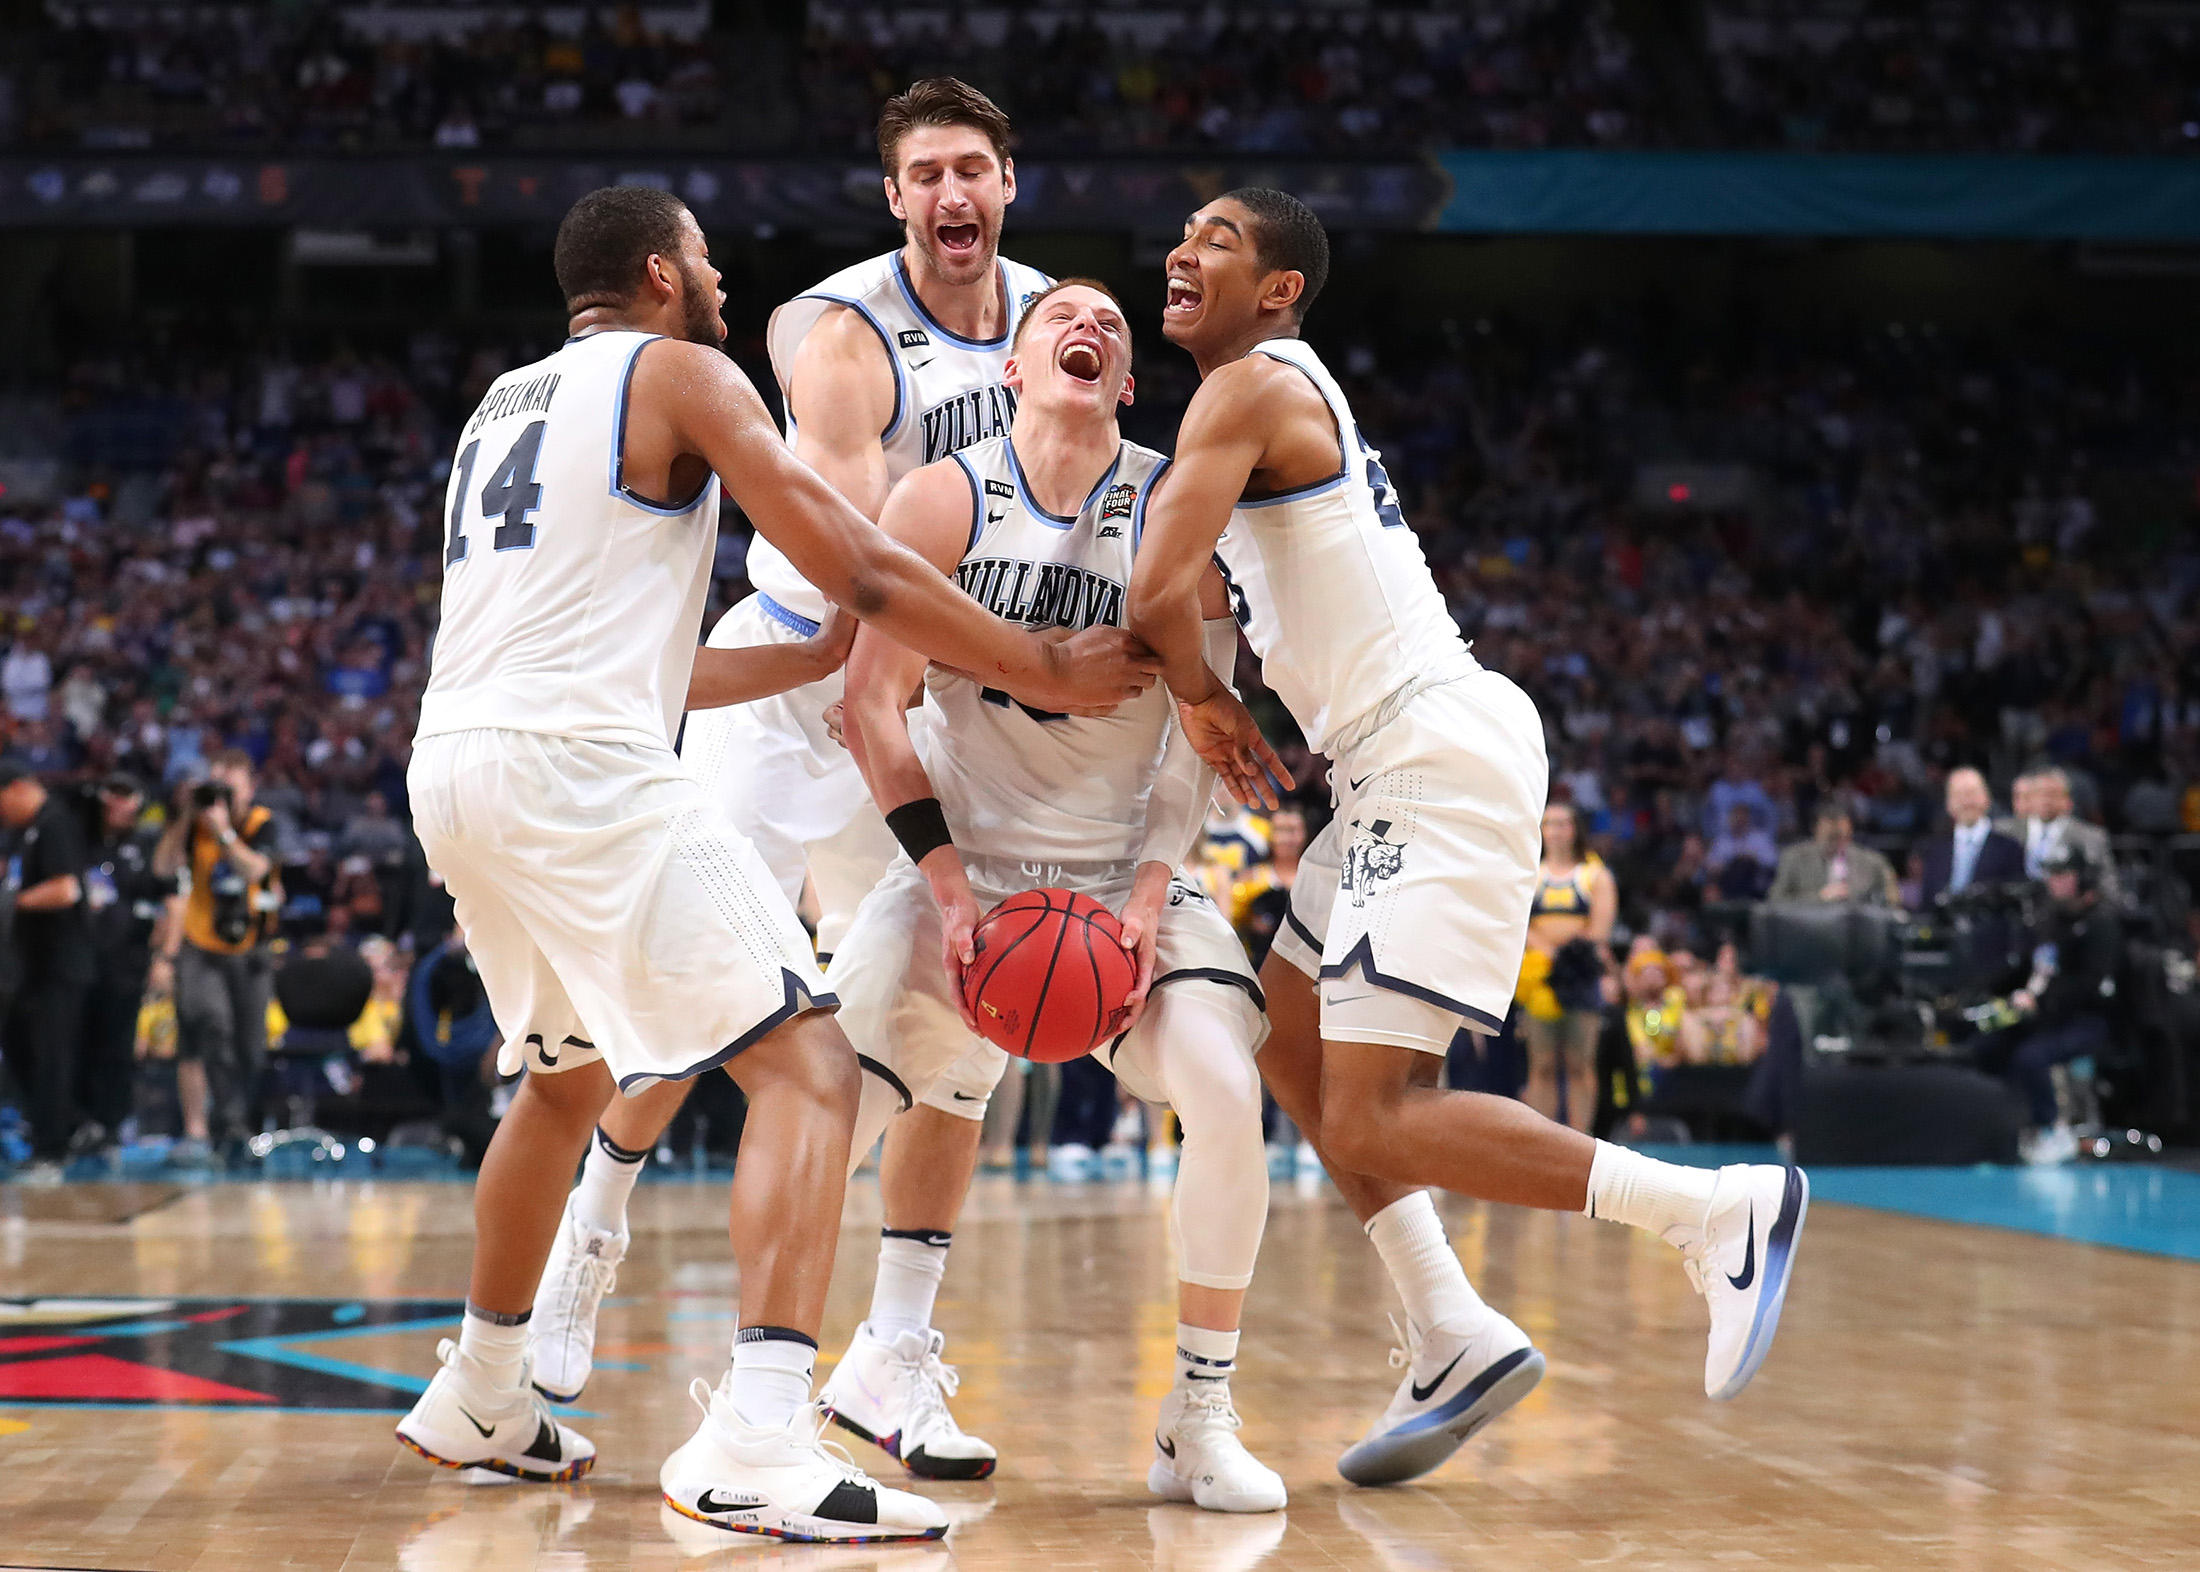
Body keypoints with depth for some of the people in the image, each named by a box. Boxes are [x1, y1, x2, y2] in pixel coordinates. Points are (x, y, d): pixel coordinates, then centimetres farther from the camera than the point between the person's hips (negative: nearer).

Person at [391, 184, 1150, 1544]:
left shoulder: (507, 403, 27)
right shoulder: (683, 373, 3)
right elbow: (866, 571, -3)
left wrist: (829, 655, 35)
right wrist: (1048, 673, 8)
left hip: (452, 767, 9)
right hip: (582, 767, -9)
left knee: (566, 1073, 31)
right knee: (809, 1067, -10)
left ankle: (481, 1401, 40)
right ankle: (757, 1443, -26)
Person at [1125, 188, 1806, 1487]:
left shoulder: (1251, 387, -9)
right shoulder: (1297, 396, 22)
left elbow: (1161, 592, -20)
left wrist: (1203, 700, -1)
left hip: (1441, 761, -11)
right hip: (1412, 766, 11)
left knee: (1374, 1122, -13)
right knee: (1289, 1041, 19)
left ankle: (1723, 1210, -9)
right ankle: (1456, 1341, 17)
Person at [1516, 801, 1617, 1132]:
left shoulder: (1596, 875, 11)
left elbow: (1600, 928, -1)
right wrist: (1551, 953, -14)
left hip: (1583, 978, -1)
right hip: (1540, 978, 1)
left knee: (1580, 1064, -4)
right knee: (1543, 1066, -3)